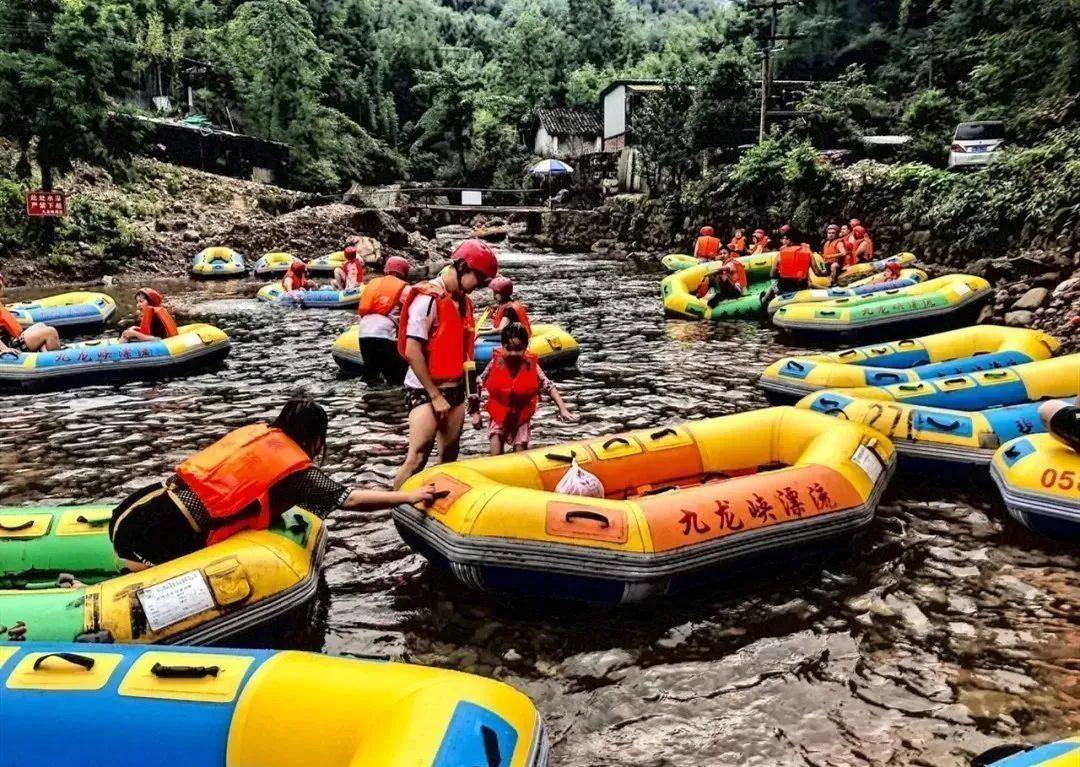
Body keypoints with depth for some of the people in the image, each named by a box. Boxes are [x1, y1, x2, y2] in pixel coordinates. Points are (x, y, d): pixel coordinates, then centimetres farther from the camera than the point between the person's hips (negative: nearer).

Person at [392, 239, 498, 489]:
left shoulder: (464, 301, 10)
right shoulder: (428, 298, -15)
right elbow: (412, 352, -18)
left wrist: (467, 391, 10)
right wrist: (435, 396, -15)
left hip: (455, 390, 8)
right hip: (425, 391, -8)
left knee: (450, 460, 11)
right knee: (417, 458, -12)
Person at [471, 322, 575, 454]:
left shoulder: (531, 365, -17)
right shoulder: (496, 362, -17)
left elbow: (548, 386, -9)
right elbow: (478, 384, -4)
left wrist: (562, 409, -18)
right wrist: (475, 413, -4)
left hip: (521, 418, 0)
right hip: (498, 417, 0)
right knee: (496, 458, -6)